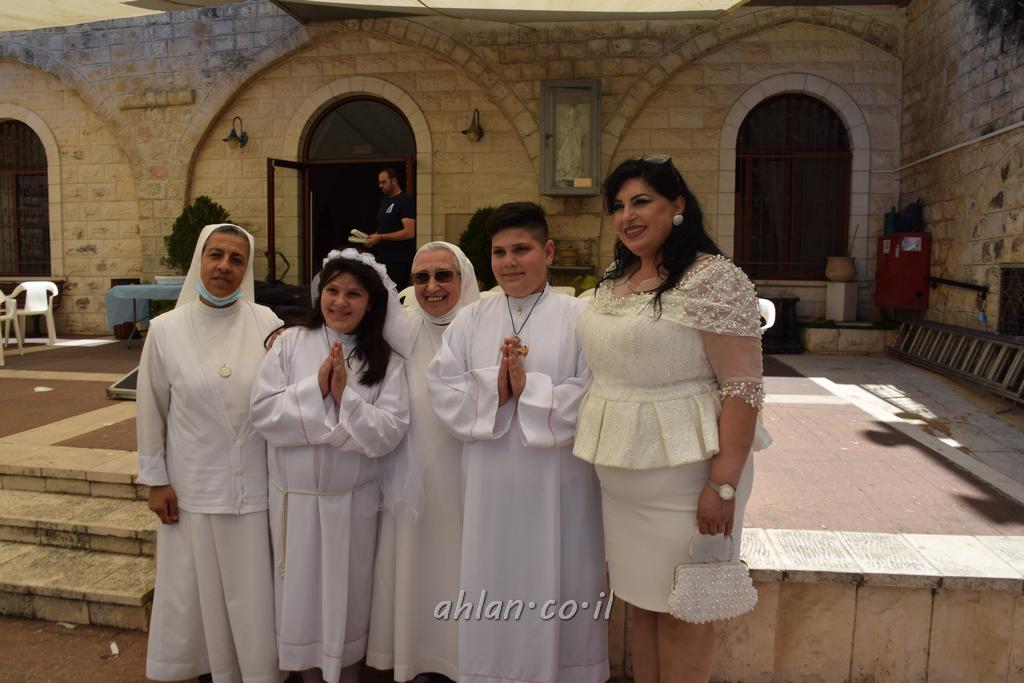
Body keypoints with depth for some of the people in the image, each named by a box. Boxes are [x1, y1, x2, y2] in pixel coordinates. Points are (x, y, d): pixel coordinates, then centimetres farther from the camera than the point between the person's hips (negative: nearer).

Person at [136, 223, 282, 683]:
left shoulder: (266, 323, -5)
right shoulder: (166, 329, -4)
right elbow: (151, 409, 1)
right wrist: (155, 479, 2)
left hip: (255, 483, 0)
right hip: (193, 486, 0)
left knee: (254, 588, 10)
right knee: (202, 586, 14)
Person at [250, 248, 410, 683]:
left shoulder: (385, 359, -5)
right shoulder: (290, 343, -4)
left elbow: (390, 432, -13)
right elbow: (263, 412, -10)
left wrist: (345, 397, -23)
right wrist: (315, 390, -21)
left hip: (353, 500, 0)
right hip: (295, 497, 1)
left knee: (349, 596, 15)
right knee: (301, 595, 16)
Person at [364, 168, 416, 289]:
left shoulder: (406, 202, -10)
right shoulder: (384, 200, 17)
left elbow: (409, 232, -20)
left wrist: (380, 237, -19)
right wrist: (372, 236, 4)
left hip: (399, 261, -8)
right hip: (383, 258, 8)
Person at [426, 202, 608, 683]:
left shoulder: (578, 317, -4)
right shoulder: (470, 320, 6)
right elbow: (441, 389, -1)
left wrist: (530, 387, -17)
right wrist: (494, 387, -15)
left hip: (558, 481, -2)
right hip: (490, 480, 3)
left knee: (556, 584, 10)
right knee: (493, 584, 14)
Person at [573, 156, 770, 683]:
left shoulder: (713, 279, -15)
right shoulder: (614, 280, 9)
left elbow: (743, 389, -18)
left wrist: (723, 484, -21)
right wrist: (605, 455, 14)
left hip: (682, 473, -7)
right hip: (621, 474, 7)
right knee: (640, 598, 19)